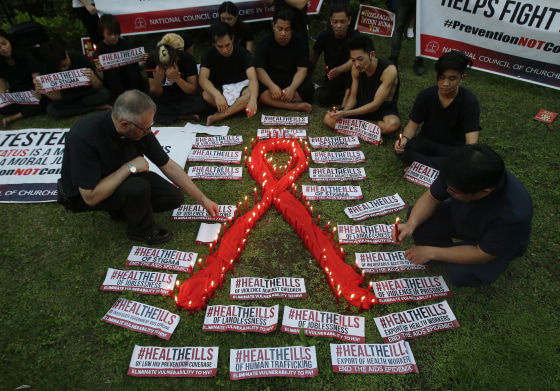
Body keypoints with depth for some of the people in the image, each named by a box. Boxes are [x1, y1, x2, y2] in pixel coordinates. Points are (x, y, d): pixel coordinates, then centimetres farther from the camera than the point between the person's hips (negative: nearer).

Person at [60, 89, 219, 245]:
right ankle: (142, 231, -3)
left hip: (125, 178, 6)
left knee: (174, 197, -9)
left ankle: (122, 209, 12)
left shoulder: (140, 129, -18)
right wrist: (129, 167, -31)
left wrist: (203, 199, -6)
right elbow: (91, 197, -34)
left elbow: (170, 167, -7)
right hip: (85, 195, -5)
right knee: (138, 187, -35)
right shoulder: (84, 136, -35)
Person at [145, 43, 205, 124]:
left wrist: (176, 78, -37)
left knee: (198, 103, -33)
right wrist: (157, 81, -33)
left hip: (184, 95, -1)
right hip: (164, 98, 1)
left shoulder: (187, 58, -21)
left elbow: (194, 91, -22)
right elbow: (155, 94, -11)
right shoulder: (151, 61, -17)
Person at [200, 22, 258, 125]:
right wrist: (217, 95, -48)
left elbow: (253, 77, -30)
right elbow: (203, 79, -26)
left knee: (253, 92, -35)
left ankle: (220, 116, -31)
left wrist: (253, 100, -52)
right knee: (206, 95, -34)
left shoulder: (243, 53, -15)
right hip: (220, 89, 0)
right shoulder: (209, 54, -12)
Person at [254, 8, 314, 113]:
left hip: (293, 82, 1)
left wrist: (292, 88, -32)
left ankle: (271, 102, -25)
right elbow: (260, 69, -13)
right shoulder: (264, 43, -4)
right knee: (259, 91, -34)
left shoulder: (301, 43, -3)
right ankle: (295, 106, -33)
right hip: (271, 81, 0)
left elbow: (302, 70, -11)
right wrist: (271, 85, -34)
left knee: (308, 89, -32)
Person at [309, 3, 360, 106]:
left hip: (349, 75, -1)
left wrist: (339, 70, -55)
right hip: (332, 78, 2)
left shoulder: (354, 36, -18)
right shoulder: (325, 35, -9)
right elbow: (314, 58, 2)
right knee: (323, 99, -29)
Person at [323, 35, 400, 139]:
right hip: (362, 107, 5)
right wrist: (343, 113, -21)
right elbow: (353, 96, 1)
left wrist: (346, 113, -32)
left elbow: (375, 105, -25)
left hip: (384, 110, -4)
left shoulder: (389, 70, -25)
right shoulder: (356, 68, -8)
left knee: (392, 124, -41)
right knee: (329, 119, -14)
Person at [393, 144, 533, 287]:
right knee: (417, 216, -16)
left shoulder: (513, 213, -41)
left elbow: (482, 254, -29)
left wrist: (431, 253, -28)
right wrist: (411, 224, -33)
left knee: (461, 274, -30)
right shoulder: (462, 173, -31)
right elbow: (431, 198, -15)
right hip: (461, 217, 5)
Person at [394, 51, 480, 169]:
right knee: (401, 149, -29)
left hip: (454, 148, -1)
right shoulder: (426, 96, -8)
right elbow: (413, 124, -6)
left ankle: (421, 166, -27)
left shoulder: (469, 102, -16)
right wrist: (405, 139, -30)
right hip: (427, 143, 1)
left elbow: (472, 141, -24)